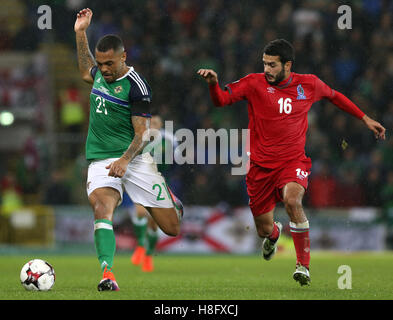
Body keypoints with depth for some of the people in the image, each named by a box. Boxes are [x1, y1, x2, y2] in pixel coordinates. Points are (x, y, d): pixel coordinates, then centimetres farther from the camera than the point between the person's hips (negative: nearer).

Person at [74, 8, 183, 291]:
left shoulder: (136, 86, -11)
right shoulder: (101, 74, 8)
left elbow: (143, 133, -12)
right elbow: (85, 71, 35)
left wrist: (125, 159, -29)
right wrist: (80, 33, 26)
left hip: (135, 159, -4)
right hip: (101, 161, 4)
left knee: (173, 228, 0)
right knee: (101, 206, -30)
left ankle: (169, 200, 37)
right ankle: (107, 274, -40)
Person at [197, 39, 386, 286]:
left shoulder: (309, 84, 1)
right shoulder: (255, 84, -4)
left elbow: (334, 96, 20)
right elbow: (221, 99, -10)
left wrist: (365, 119, 22)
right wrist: (213, 83, -31)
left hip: (293, 162, -1)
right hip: (261, 165, 1)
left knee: (292, 200, -33)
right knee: (264, 230, 6)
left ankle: (304, 265, -21)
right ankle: (274, 233, 48)